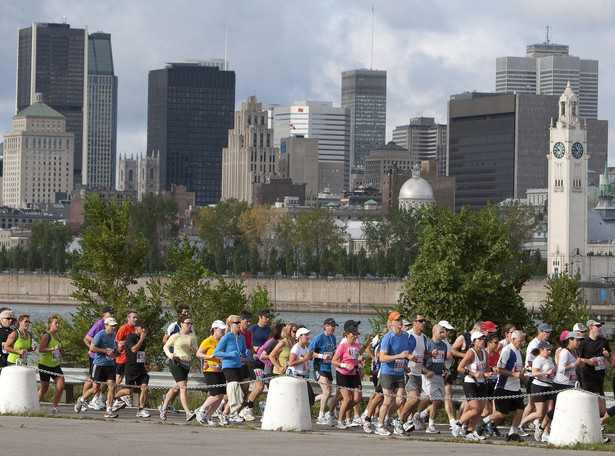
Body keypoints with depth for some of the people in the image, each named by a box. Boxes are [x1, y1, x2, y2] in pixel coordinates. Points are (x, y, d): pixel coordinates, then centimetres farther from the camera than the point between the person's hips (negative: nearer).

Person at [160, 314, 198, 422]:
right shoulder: (175, 337, -4)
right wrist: (170, 354, -12)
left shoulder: (192, 336, 9)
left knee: (175, 388, 15)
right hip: (176, 363, -6)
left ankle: (163, 408, 32)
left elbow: (196, 351, 12)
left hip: (187, 364, 6)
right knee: (183, 388, -15)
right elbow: (165, 347, 7)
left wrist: (192, 346, -9)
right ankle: (188, 413, -21)